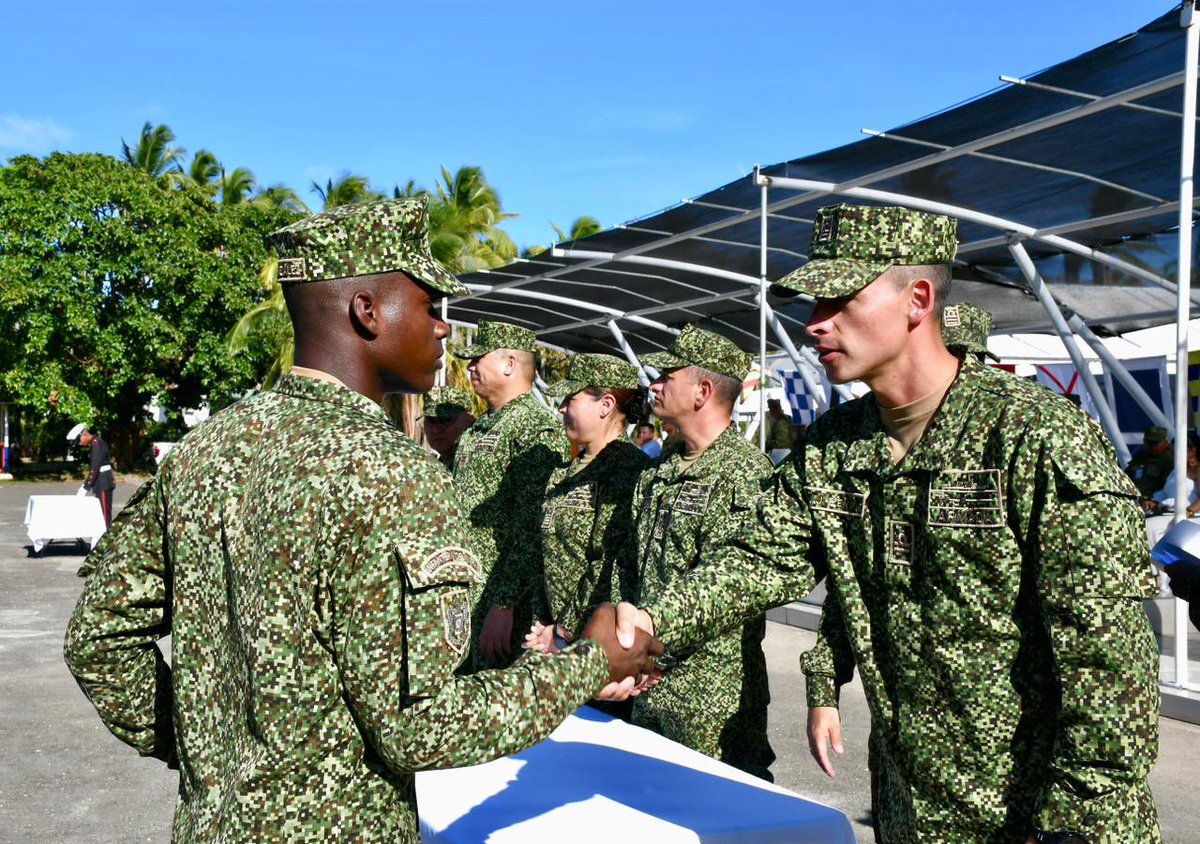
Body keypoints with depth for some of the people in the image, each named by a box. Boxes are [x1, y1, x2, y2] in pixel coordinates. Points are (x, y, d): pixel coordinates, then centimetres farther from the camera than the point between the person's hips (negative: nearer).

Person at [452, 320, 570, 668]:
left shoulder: (539, 428, -13)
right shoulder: (476, 430, 15)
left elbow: (533, 529, -20)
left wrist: (504, 605, -24)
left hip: (507, 600, -8)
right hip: (463, 597, 8)